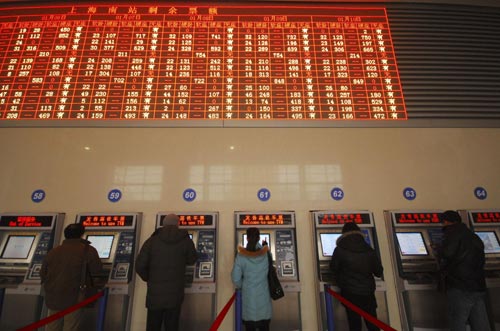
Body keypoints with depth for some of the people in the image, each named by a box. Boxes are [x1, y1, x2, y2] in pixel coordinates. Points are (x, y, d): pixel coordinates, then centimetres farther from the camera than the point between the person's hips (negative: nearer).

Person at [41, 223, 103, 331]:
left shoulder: (53, 251, 7)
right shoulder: (88, 250, -10)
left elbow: (43, 274, 13)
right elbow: (96, 270, -9)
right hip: (73, 298, -5)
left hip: (53, 298, 6)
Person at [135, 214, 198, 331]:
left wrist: (149, 279, 12)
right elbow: (192, 260, 11)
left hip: (155, 293, 1)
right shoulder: (186, 241, -4)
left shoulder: (152, 241, -4)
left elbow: (139, 266, -6)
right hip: (175, 293, 0)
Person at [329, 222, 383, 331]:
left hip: (350, 292, -3)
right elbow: (379, 272, 4)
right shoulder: (369, 250, -3)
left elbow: (333, 268, -2)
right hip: (368, 291, 3)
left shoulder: (340, 250, -13)